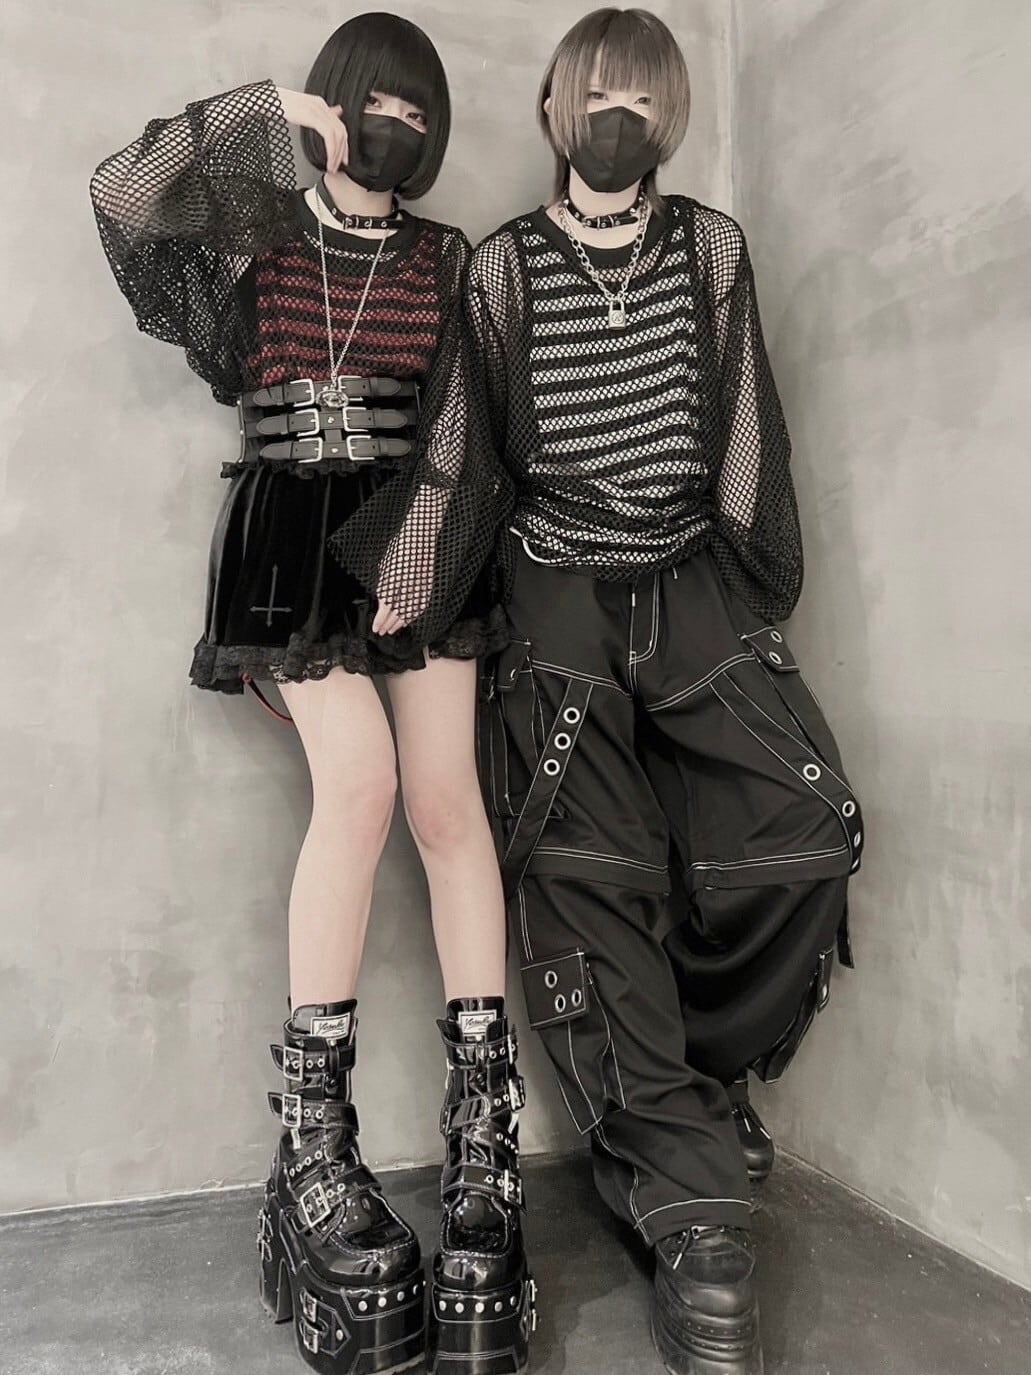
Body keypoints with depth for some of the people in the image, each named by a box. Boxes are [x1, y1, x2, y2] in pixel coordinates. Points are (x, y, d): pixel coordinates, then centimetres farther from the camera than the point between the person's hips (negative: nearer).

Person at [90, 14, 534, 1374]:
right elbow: (122, 195, -4)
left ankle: (486, 1118, -4)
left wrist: (415, 561, -8)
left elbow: (459, 430, 4)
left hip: (417, 534, 2)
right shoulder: (257, 231, 14)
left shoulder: (446, 262, 15)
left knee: (446, 798, -11)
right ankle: (313, 1119, -7)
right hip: (293, 536, -1)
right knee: (360, 780, -20)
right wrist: (263, 109, 0)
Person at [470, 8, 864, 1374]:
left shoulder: (713, 250, 12)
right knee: (586, 877, -17)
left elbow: (746, 433, 12)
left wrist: (761, 591, 6)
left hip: (694, 583, 2)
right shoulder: (500, 268, 7)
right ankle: (695, 1214, -5)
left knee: (803, 830, -17)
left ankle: (662, 1109, 7)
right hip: (556, 594, -1)